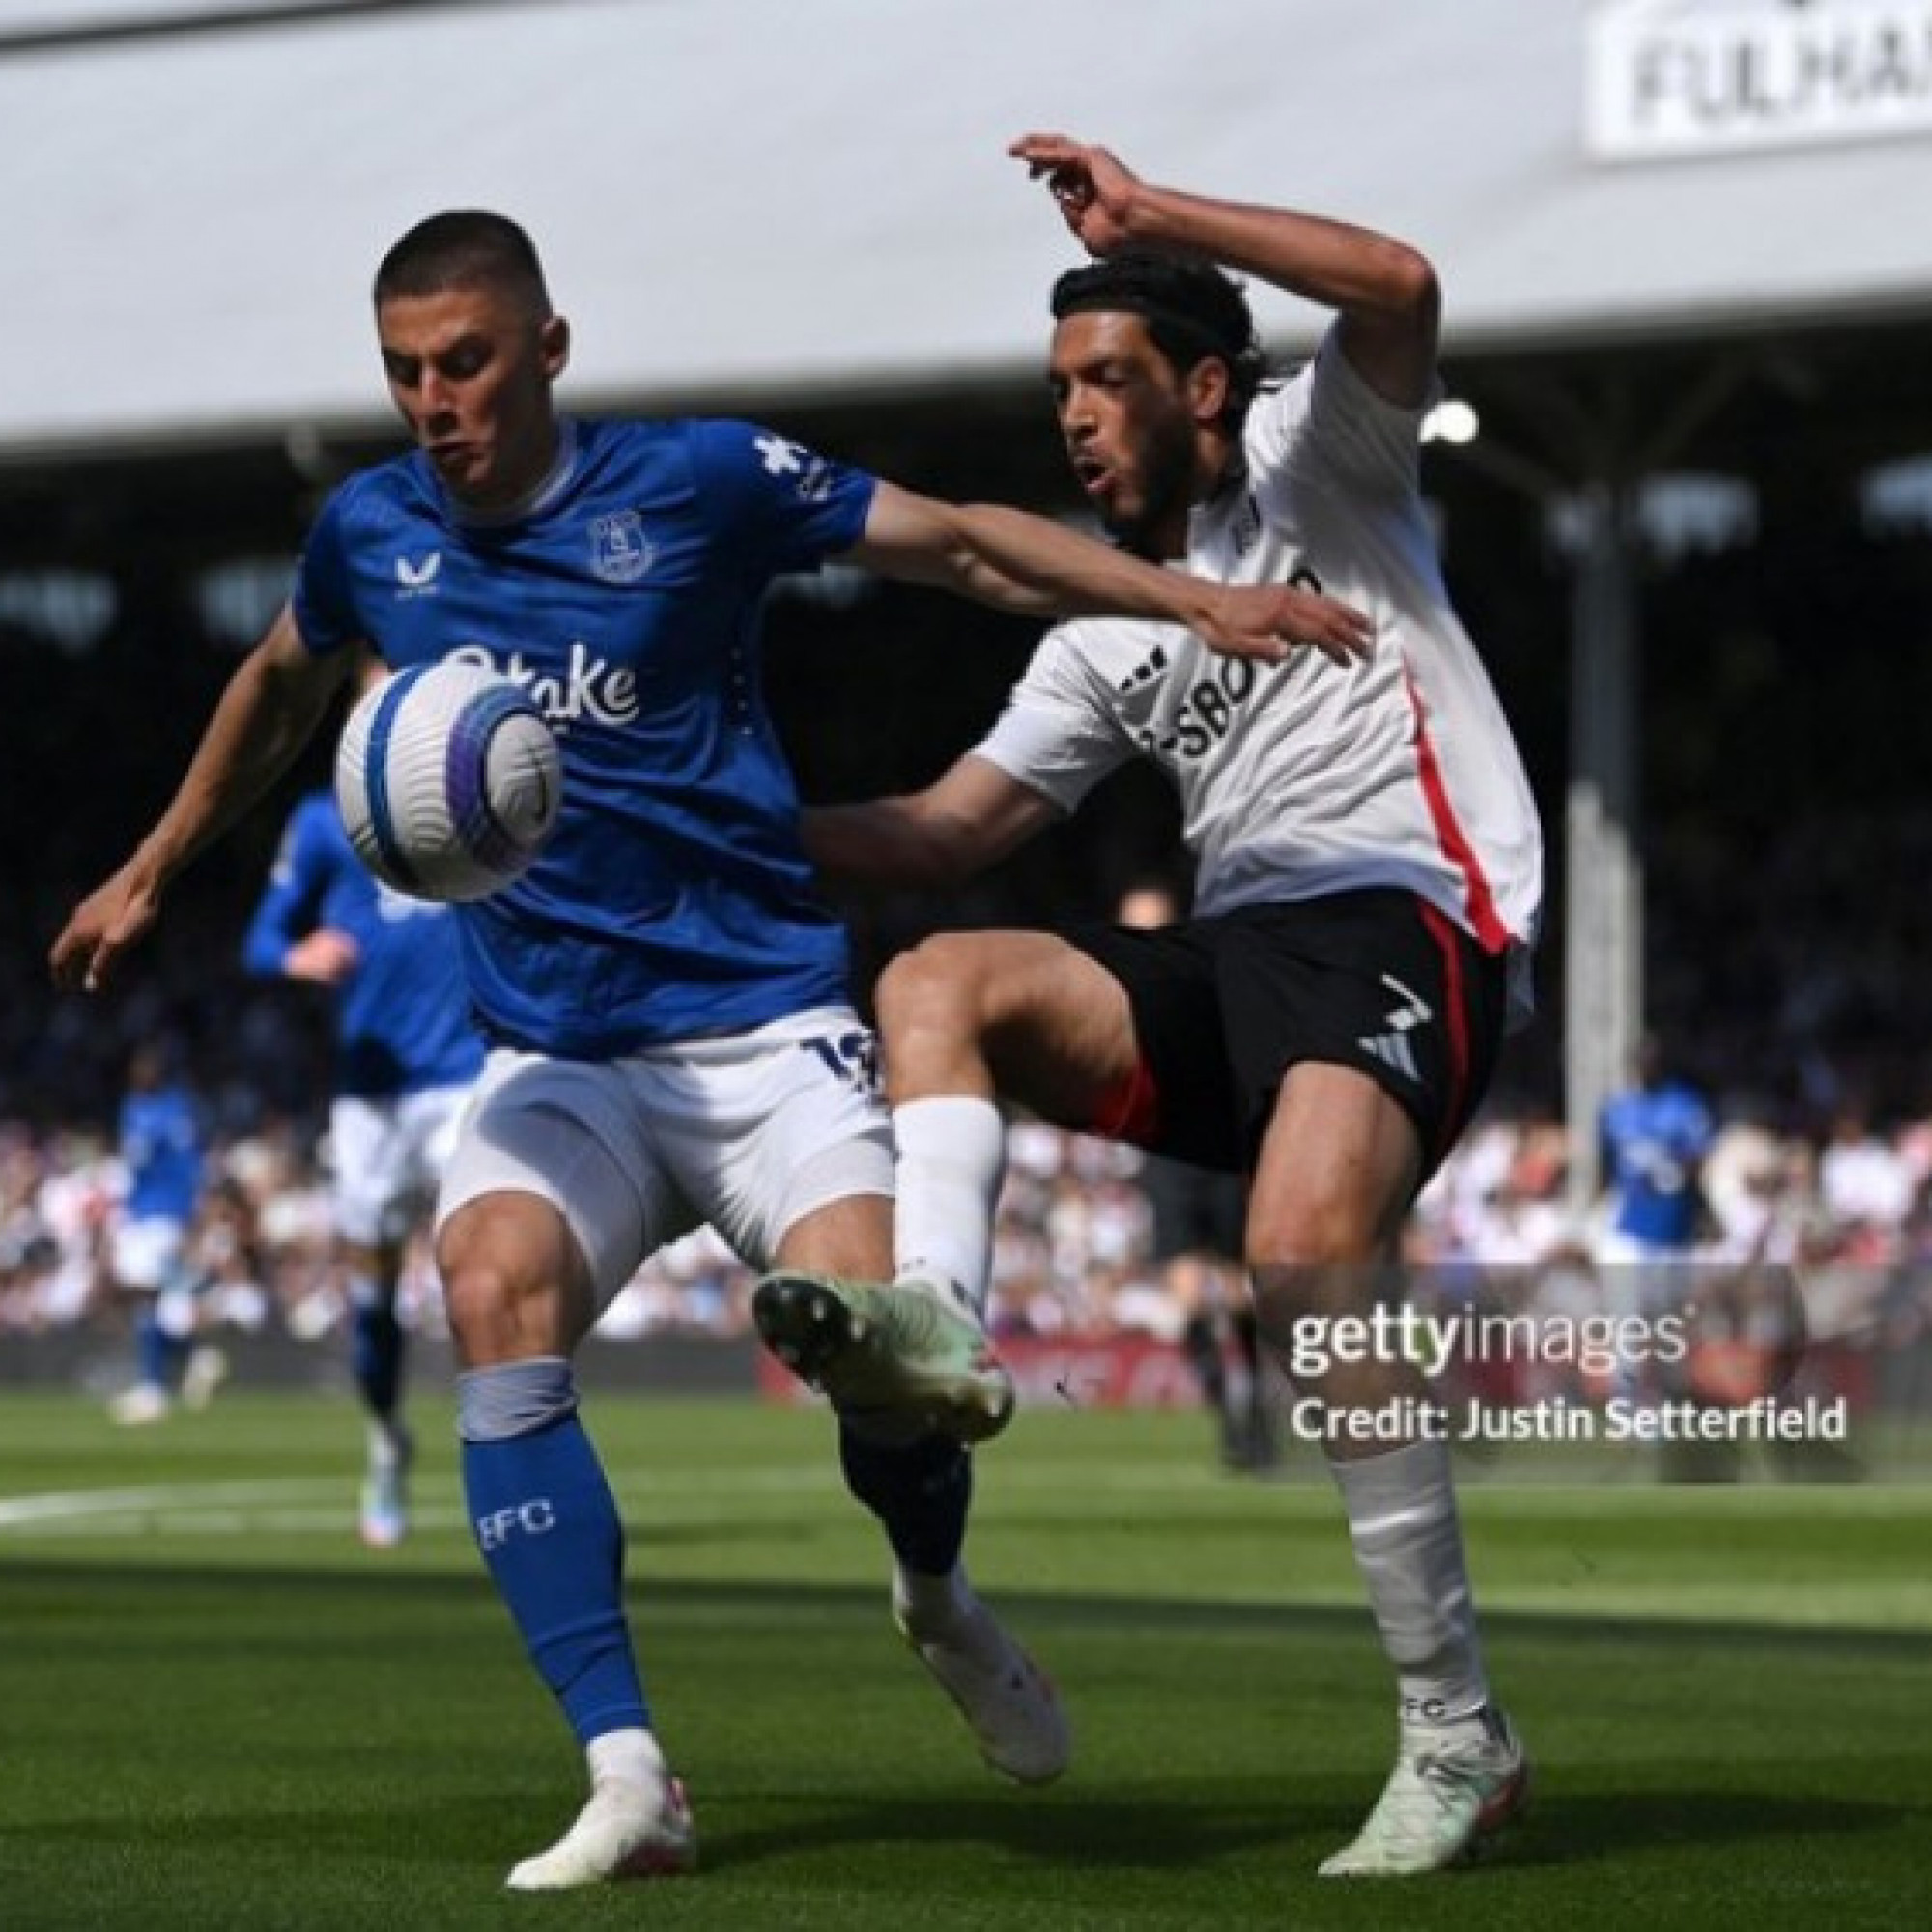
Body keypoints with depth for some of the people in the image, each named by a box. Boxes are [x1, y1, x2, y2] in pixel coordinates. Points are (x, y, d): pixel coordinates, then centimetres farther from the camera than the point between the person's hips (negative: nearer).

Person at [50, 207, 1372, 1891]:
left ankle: (938, 1599, 17)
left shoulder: (695, 482, -6)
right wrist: (153, 872, 35)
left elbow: (962, 543, -1)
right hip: (554, 1056, 3)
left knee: (876, 1348, -23)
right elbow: (279, 690, 27)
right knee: (495, 1293, -28)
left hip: (765, 1024, -3)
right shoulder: (370, 534, 5)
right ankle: (628, 1777, -29)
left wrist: (1194, 601, -10)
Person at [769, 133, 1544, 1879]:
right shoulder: (1106, 636, 23)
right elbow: (951, 830, 21)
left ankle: (1457, 1733, -25)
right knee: (938, 987, -7)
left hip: (1410, 920, -8)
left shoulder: (1312, 461, 6)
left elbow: (1400, 289, -15)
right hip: (1238, 953, 8)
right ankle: (927, 1322, -37)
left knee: (1303, 1252, -31)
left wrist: (1147, 214, -15)